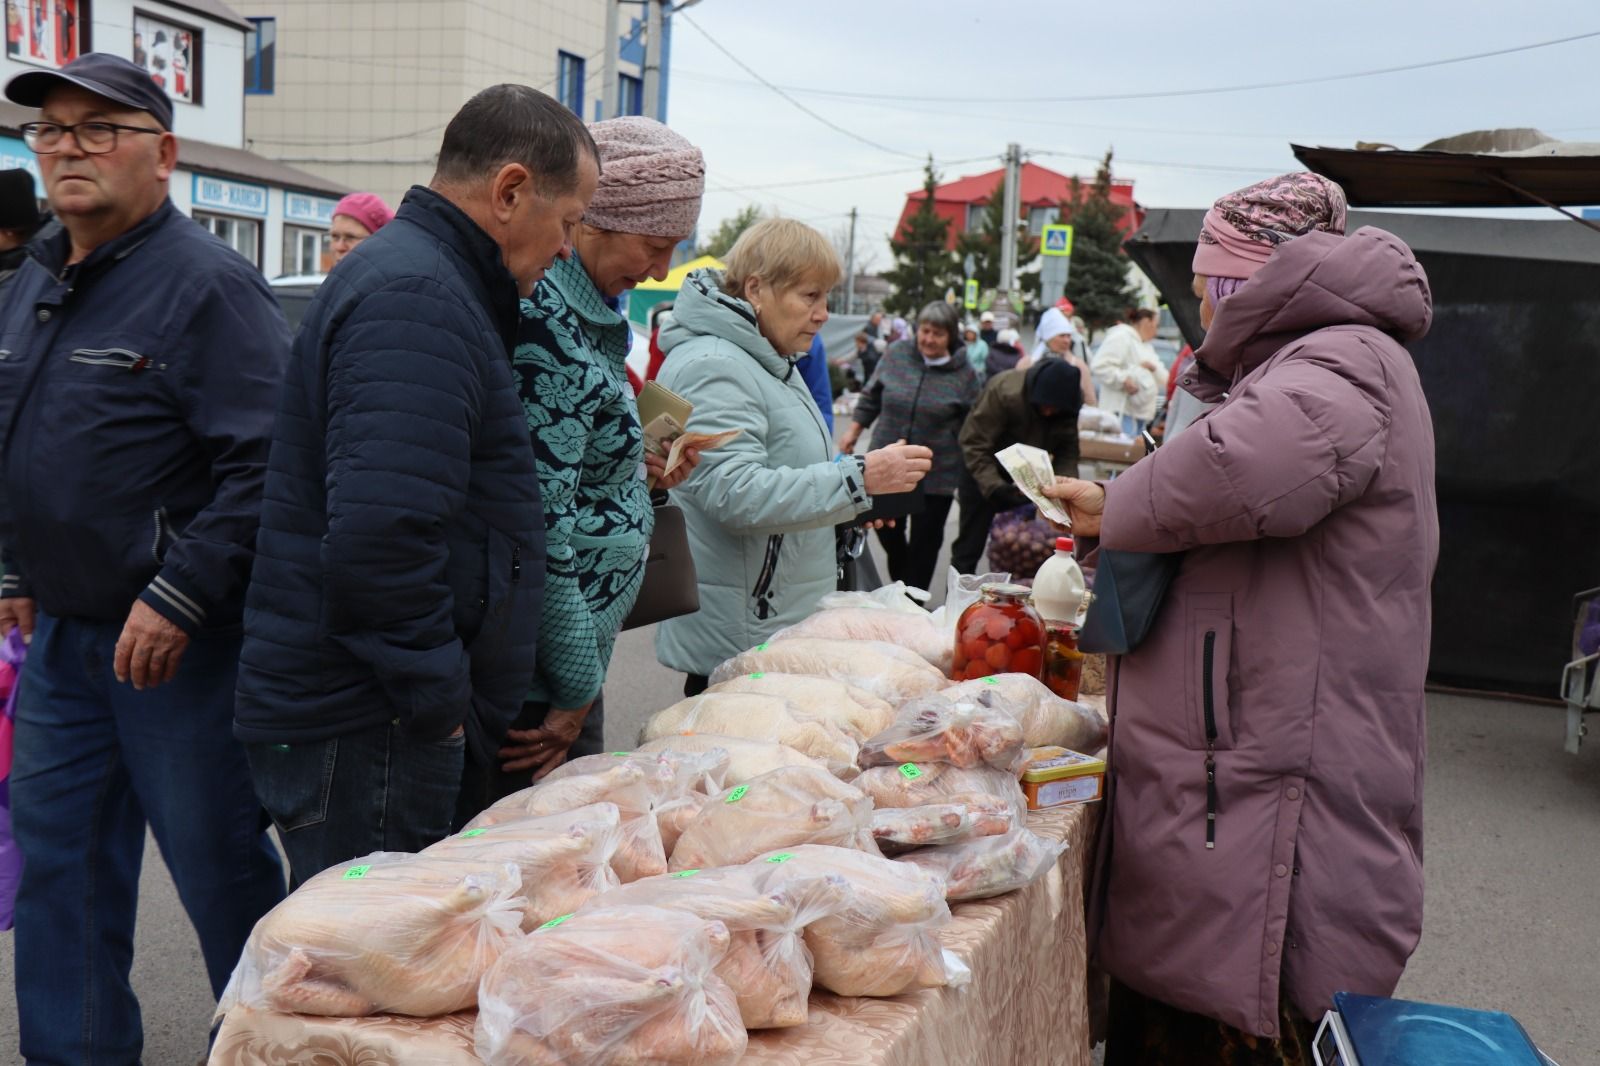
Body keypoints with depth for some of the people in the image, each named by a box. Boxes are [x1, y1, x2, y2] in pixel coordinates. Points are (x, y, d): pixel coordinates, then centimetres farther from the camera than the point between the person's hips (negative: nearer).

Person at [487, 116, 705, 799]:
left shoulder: (585, 313, 10)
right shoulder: (547, 324, -21)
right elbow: (540, 527, -23)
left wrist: (635, 472, 6)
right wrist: (576, 689, -15)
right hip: (542, 678, -10)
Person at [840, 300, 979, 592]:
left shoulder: (964, 373, -6)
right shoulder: (897, 355, -2)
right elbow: (871, 397, 10)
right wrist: (853, 431, 11)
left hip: (936, 473, -2)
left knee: (925, 540, 6)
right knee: (887, 529, 14)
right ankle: (900, 582, 41)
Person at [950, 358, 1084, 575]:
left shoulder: (1069, 402, -17)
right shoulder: (1005, 391, -31)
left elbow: (1068, 451, -9)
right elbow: (974, 444, -29)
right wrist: (993, 486, -40)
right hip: (985, 468, -4)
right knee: (970, 544, -1)